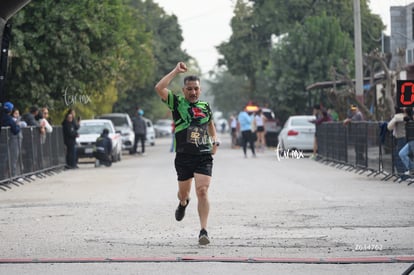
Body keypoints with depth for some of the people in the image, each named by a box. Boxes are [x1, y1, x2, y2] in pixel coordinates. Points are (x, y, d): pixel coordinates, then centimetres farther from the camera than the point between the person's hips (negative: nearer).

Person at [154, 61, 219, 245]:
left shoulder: (205, 106, 10)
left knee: (202, 192, -14)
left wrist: (215, 141, 18)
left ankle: (203, 231, -15)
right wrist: (176, 71, -14)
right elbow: (159, 88, -18)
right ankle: (183, 203, 54)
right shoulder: (177, 103, -1)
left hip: (204, 156, 0)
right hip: (183, 156, 0)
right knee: (183, 192, 15)